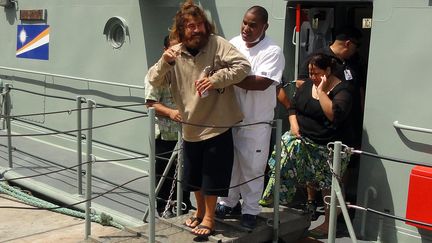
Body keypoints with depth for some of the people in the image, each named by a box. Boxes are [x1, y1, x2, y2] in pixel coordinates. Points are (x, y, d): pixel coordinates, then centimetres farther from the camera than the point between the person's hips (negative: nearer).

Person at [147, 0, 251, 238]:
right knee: (193, 174, 17)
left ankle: (209, 216, 25)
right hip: (190, 127, 4)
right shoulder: (176, 53, 2)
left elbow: (243, 66, -18)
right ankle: (200, 210, 40)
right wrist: (164, 62, -19)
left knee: (212, 174, 5)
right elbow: (153, 80, 0)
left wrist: (216, 79, -29)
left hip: (217, 125, -4)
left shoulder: (217, 44, -11)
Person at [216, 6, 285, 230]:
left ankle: (250, 210, 22)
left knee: (252, 168, 6)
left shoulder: (272, 52, -14)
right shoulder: (233, 43, 3)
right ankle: (229, 201, 35)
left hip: (256, 122, -5)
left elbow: (262, 83, -27)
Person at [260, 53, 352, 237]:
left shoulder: (342, 89, -14)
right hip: (304, 137, 7)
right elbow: (293, 106, 11)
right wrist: (294, 124, -7)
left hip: (327, 147, -7)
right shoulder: (308, 84, 6)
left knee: (328, 186, -1)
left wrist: (321, 91, -24)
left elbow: (335, 115, -29)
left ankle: (329, 223, 16)